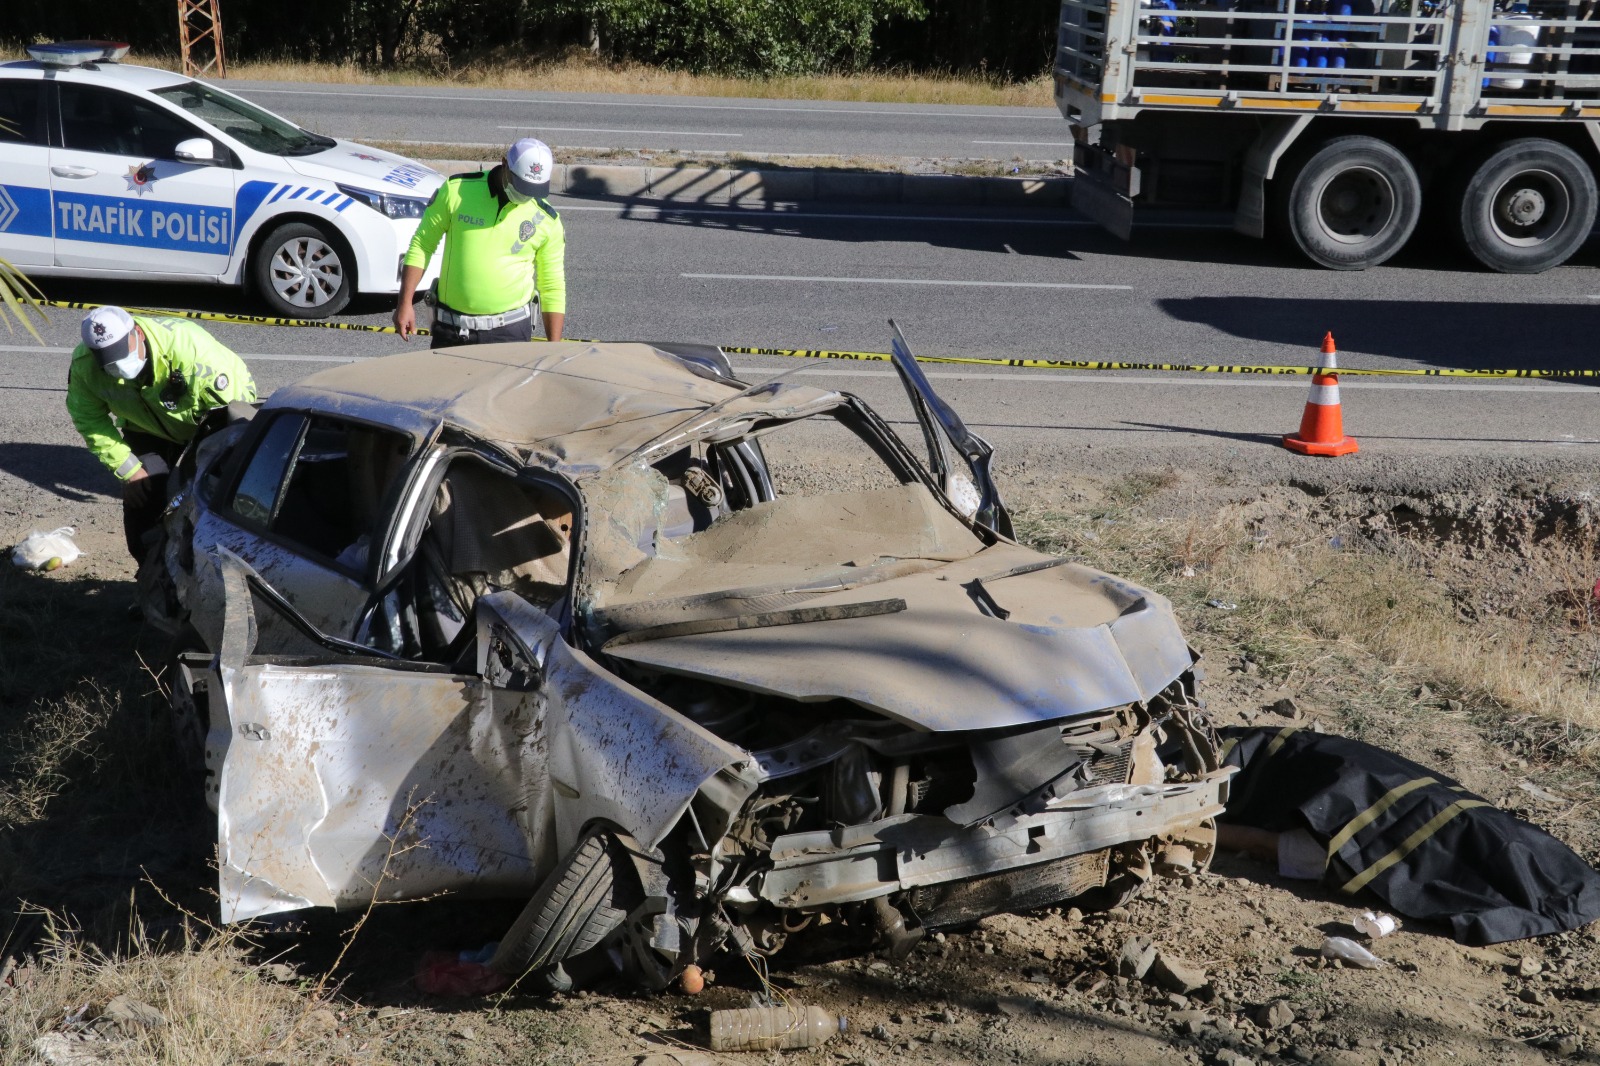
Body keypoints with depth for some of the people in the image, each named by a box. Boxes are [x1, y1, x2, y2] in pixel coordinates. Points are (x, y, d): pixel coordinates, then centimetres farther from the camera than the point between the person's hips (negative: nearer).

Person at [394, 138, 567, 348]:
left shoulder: (547, 221, -3)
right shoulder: (456, 190, -4)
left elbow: (553, 288, 4)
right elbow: (422, 245, 4)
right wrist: (405, 303, 0)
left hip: (510, 331, -1)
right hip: (450, 330, 1)